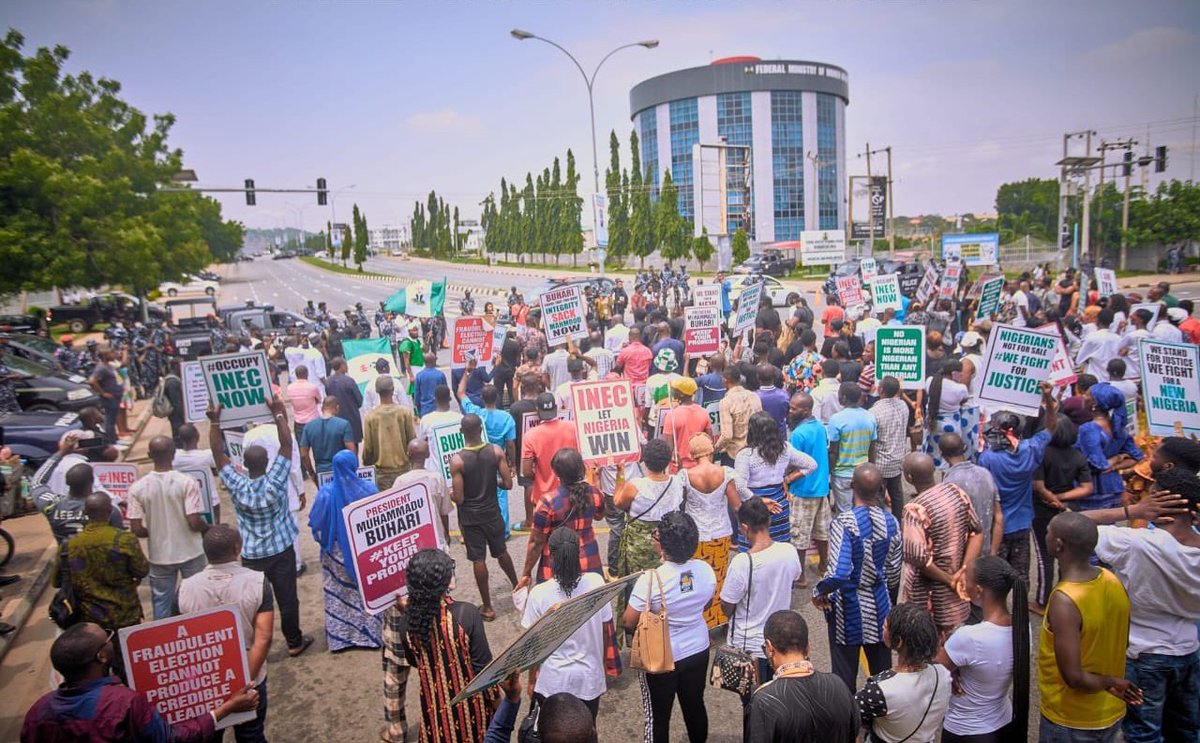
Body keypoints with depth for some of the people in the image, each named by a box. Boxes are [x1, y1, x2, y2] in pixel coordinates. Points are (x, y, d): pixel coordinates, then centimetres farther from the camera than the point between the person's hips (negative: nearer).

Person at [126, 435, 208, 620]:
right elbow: (194, 523, -19)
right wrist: (208, 527, 2)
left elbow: (136, 530, -8)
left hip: (159, 556, 2)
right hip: (190, 553, -2)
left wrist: (155, 532, 11)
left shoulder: (137, 488, -9)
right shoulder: (187, 482, -17)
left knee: (162, 604, 16)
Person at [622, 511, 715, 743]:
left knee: (657, 716, 14)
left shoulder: (651, 579, -28)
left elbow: (628, 622, -19)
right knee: (695, 705, 25)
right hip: (698, 650, 5)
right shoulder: (705, 570, -13)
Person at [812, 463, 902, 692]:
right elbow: (894, 572, 2)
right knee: (882, 670, 21)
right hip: (879, 604, 5)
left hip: (848, 606, -4)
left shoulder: (843, 523, -23)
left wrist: (819, 592, -12)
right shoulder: (890, 521, -8)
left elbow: (838, 573, -31)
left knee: (845, 673, 11)